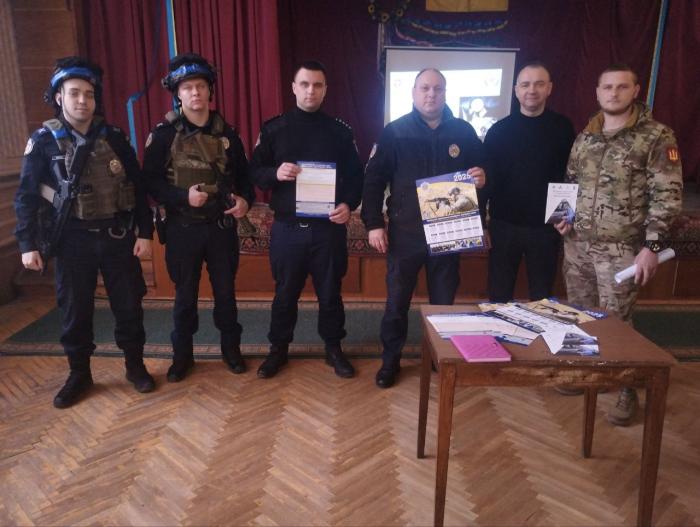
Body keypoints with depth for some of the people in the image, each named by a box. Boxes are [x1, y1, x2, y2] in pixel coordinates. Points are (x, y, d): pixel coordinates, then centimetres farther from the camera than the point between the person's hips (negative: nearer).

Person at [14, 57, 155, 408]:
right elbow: (26, 196, 1)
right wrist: (28, 244, -4)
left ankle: (135, 366, 25)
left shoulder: (114, 138, 1)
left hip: (117, 235, 1)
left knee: (129, 304, 7)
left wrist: (145, 232, -1)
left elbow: (138, 188, 3)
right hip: (73, 239, -1)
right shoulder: (44, 141, -2)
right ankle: (79, 374, 26)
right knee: (74, 310, 9)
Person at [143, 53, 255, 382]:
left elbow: (243, 174, 9)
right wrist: (183, 196, -20)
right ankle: (182, 356, 26)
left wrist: (245, 199, -10)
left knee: (225, 292, 12)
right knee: (185, 296, 10)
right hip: (183, 228, -2)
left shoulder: (226, 132, 3)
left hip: (221, 226, 2)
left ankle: (231, 349, 29)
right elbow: (151, 182, -5)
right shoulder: (164, 134, -5)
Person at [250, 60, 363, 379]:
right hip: (287, 228, 0)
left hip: (329, 227, 0)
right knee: (285, 293, 12)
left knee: (330, 292, 11)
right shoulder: (273, 129, 3)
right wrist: (275, 174, -18)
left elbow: (356, 176, 5)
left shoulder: (340, 131, 4)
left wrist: (348, 204, -14)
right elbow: (255, 172, 4)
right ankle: (279, 348, 29)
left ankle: (333, 348, 28)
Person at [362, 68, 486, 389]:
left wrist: (482, 179, -13)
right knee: (397, 301, 7)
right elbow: (373, 181, -2)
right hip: (404, 232, -1)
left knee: (444, 301, 13)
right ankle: (390, 360, 24)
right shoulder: (394, 132, -1)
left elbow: (483, 172, 12)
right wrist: (373, 224, -10)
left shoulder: (463, 132, 4)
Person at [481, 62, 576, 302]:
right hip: (504, 225, 0)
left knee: (542, 297, 12)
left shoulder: (562, 128, 2)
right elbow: (487, 177, 0)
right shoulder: (499, 130, 1)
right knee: (499, 296, 9)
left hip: (546, 226, 1)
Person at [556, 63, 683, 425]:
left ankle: (627, 392, 19)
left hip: (621, 249, -5)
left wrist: (651, 246, -16)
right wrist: (564, 216, 3)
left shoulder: (656, 137, -6)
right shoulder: (585, 136, 10)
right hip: (577, 243, 5)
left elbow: (667, 196, -10)